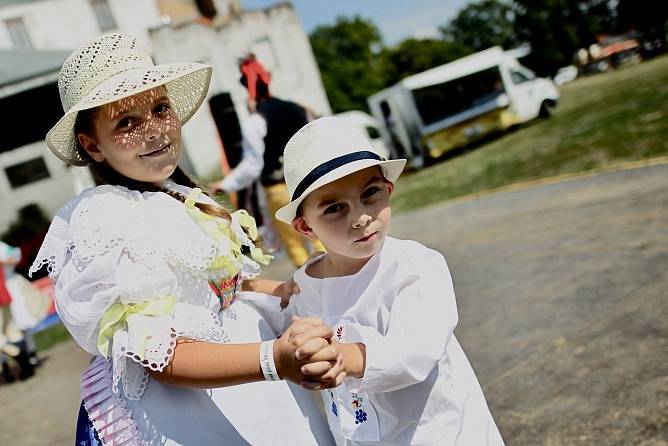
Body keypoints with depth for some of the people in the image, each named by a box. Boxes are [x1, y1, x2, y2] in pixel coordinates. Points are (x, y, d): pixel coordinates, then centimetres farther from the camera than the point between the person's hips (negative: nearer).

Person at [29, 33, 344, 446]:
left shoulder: (182, 197, 2)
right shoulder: (104, 221, -20)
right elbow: (160, 358, -26)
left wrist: (278, 289, 5)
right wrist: (275, 358, -39)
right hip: (181, 411, -7)